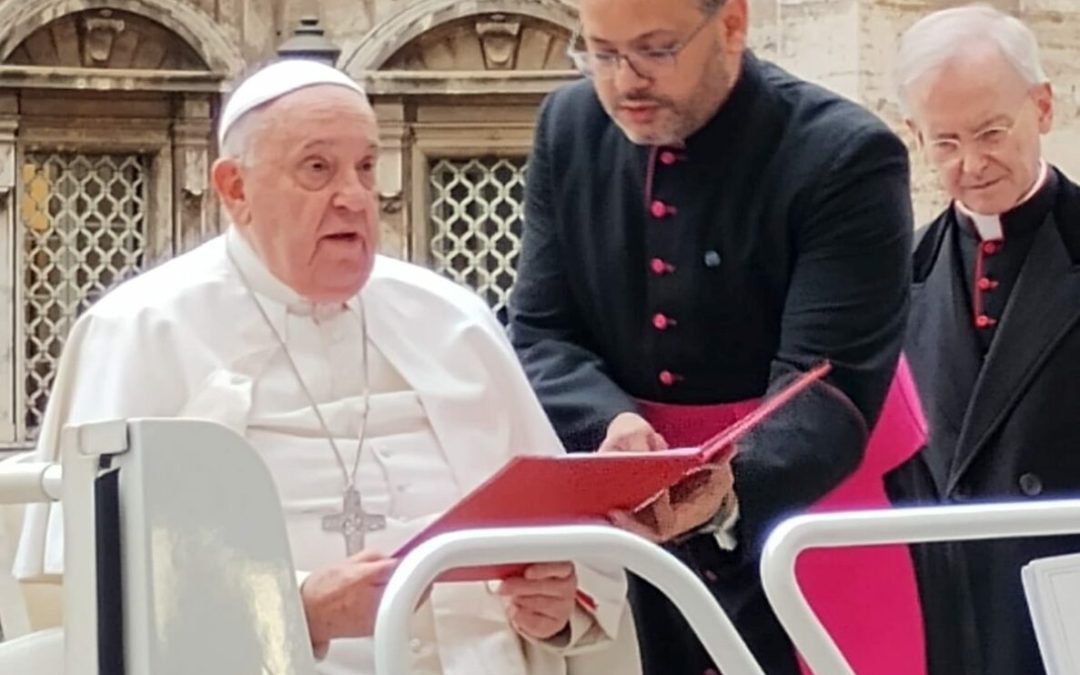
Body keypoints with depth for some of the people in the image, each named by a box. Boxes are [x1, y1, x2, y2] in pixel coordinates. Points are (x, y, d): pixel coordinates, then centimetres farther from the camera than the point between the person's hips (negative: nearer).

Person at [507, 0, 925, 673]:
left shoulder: (846, 158, -16)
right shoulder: (569, 130, -1)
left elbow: (826, 390, -23)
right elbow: (540, 339, -2)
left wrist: (726, 497, -41)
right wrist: (611, 424, -22)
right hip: (635, 544, 4)